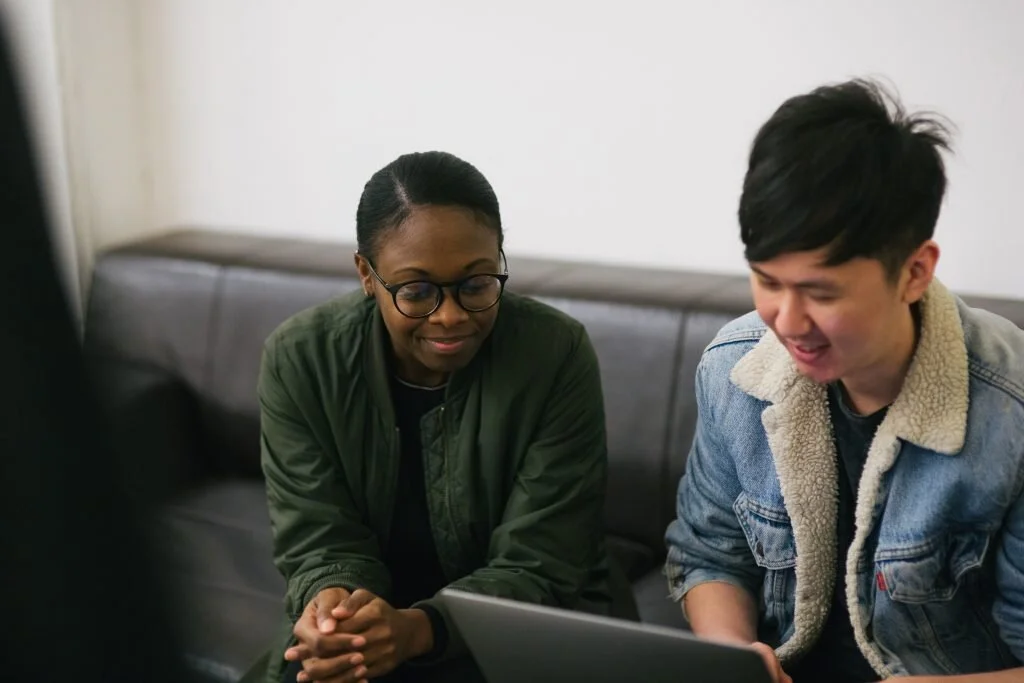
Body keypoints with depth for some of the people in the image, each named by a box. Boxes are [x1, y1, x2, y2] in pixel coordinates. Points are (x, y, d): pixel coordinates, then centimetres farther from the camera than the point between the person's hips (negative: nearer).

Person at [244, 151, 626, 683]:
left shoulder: (557, 355, -18)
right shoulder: (299, 359, -12)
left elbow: (538, 570, -18)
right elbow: (319, 540, -10)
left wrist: (418, 628, -35)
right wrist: (332, 603, -33)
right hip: (365, 627, 1)